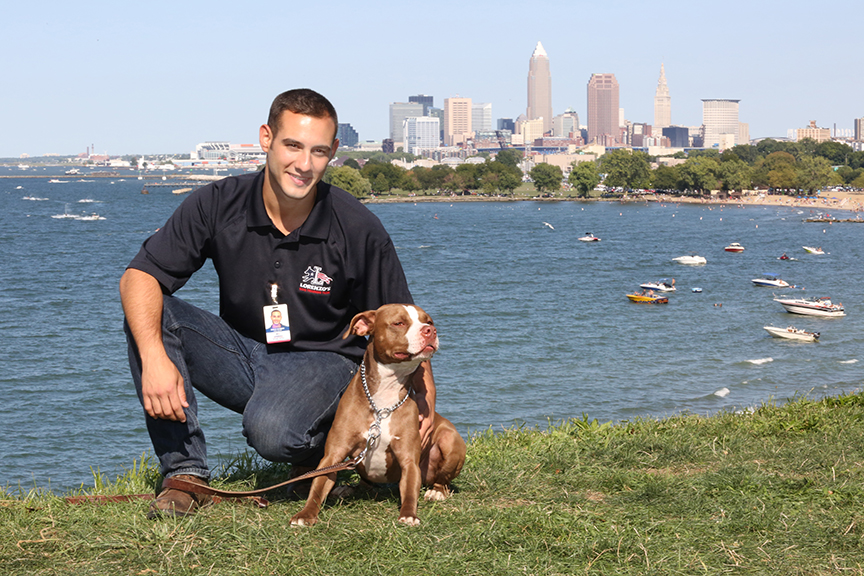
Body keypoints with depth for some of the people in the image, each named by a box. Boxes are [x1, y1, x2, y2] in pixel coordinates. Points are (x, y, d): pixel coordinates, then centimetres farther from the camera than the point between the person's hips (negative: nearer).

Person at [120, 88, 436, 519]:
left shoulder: (359, 230, -15)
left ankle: (320, 452, 2)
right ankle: (186, 473, -18)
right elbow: (139, 276, -16)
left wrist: (425, 398, -18)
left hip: (322, 359, -3)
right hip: (242, 354, 4)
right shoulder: (219, 205, -13)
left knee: (271, 431, -36)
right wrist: (154, 357, -33)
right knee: (148, 316, -21)